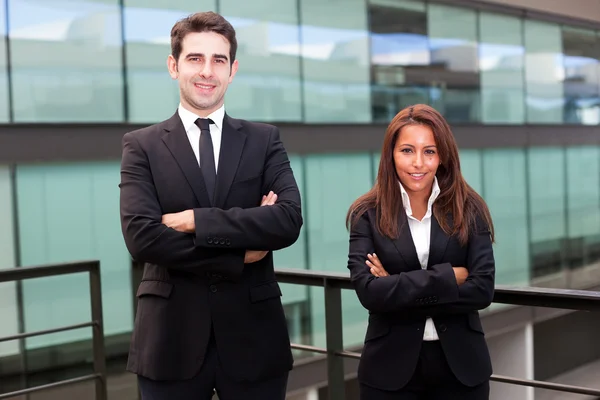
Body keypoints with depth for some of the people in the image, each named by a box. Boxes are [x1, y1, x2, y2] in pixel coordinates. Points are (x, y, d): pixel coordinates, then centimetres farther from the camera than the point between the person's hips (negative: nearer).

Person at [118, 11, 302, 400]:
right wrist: (239, 255, -12)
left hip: (253, 335, 1)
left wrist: (195, 221, -15)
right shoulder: (142, 146, 2)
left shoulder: (264, 140, 6)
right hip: (172, 338, -1)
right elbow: (142, 237, -12)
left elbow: (289, 220, -10)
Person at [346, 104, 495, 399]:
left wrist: (399, 291, -15)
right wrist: (448, 277, -16)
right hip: (390, 366, -1)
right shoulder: (368, 213, -4)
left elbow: (483, 289, -11)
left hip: (461, 364, 1)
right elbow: (368, 291, -16)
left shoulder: (468, 209, -2)